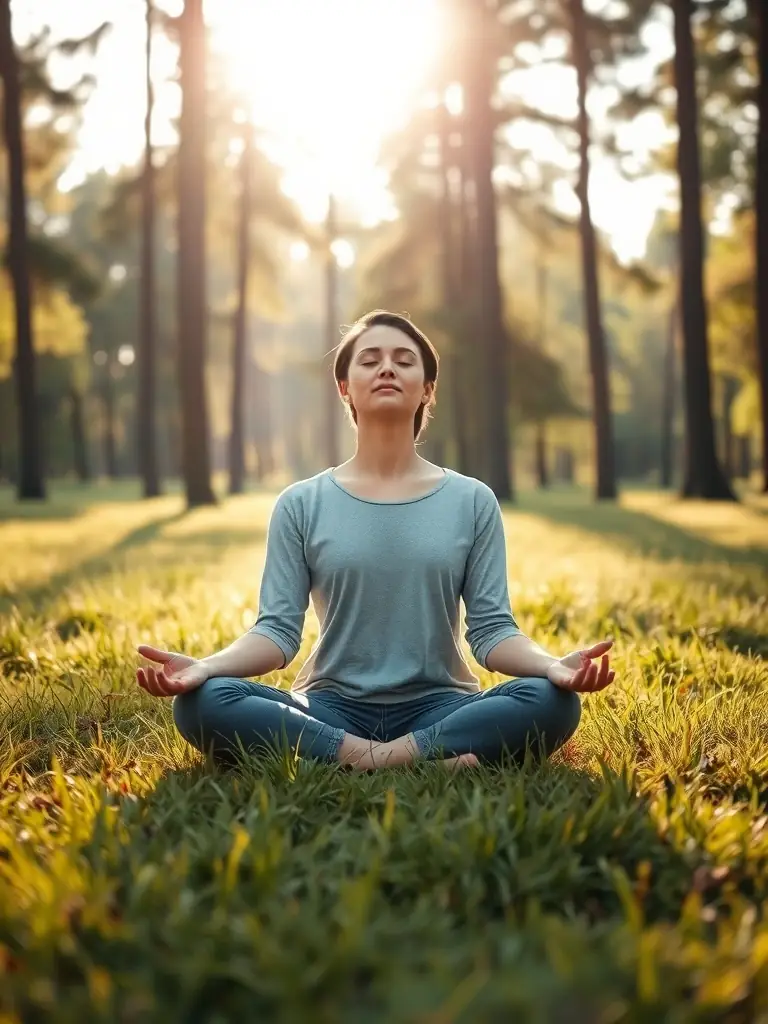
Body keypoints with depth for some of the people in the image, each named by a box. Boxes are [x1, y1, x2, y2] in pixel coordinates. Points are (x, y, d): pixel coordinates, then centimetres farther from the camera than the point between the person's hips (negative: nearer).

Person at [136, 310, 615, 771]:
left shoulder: (472, 501, 6)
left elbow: (492, 628, 0)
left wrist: (554, 665, -21)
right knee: (203, 703, -28)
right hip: (331, 708, 1)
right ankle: (431, 763, -29)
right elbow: (277, 629, -1)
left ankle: (371, 762, -25)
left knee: (551, 702, -29)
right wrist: (206, 666, -21)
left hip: (438, 707, 0)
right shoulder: (301, 504, 6)